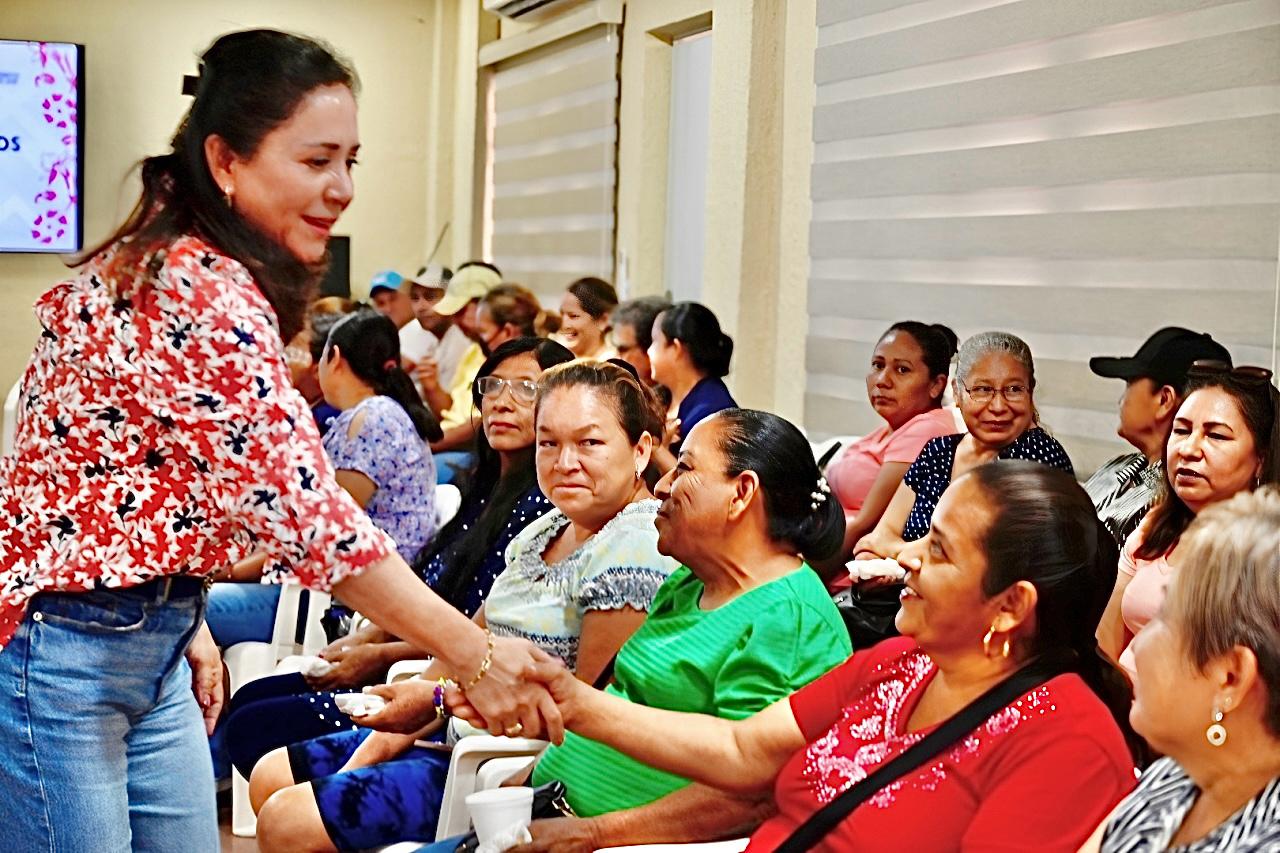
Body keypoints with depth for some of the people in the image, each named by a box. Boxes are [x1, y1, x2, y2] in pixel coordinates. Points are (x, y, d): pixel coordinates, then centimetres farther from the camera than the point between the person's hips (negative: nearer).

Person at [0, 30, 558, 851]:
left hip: (150, 644, 10)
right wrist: (474, 655, -22)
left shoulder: (183, 265, 8)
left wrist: (184, 620, 14)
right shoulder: (203, 293, -23)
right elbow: (305, 506, -26)